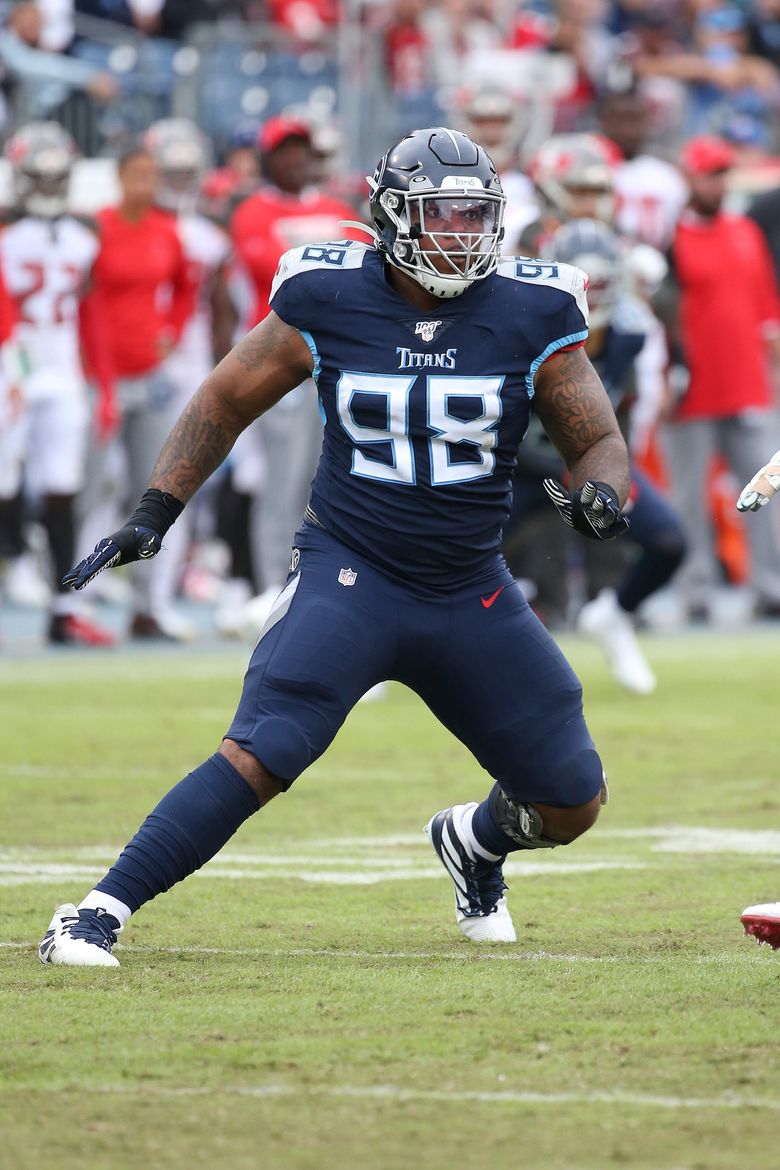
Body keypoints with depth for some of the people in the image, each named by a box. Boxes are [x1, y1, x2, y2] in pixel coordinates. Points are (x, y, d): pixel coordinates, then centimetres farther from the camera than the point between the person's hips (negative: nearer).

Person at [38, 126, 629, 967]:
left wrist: (599, 491, -20)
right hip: (349, 574, -3)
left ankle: (473, 841, 43)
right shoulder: (329, 305, -7)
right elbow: (224, 404, 7)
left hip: (471, 597, 3)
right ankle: (99, 912, -18)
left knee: (570, 807, 8)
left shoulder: (529, 318, -4)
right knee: (260, 755, -24)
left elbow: (599, 441, 3)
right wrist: (154, 512, -2)